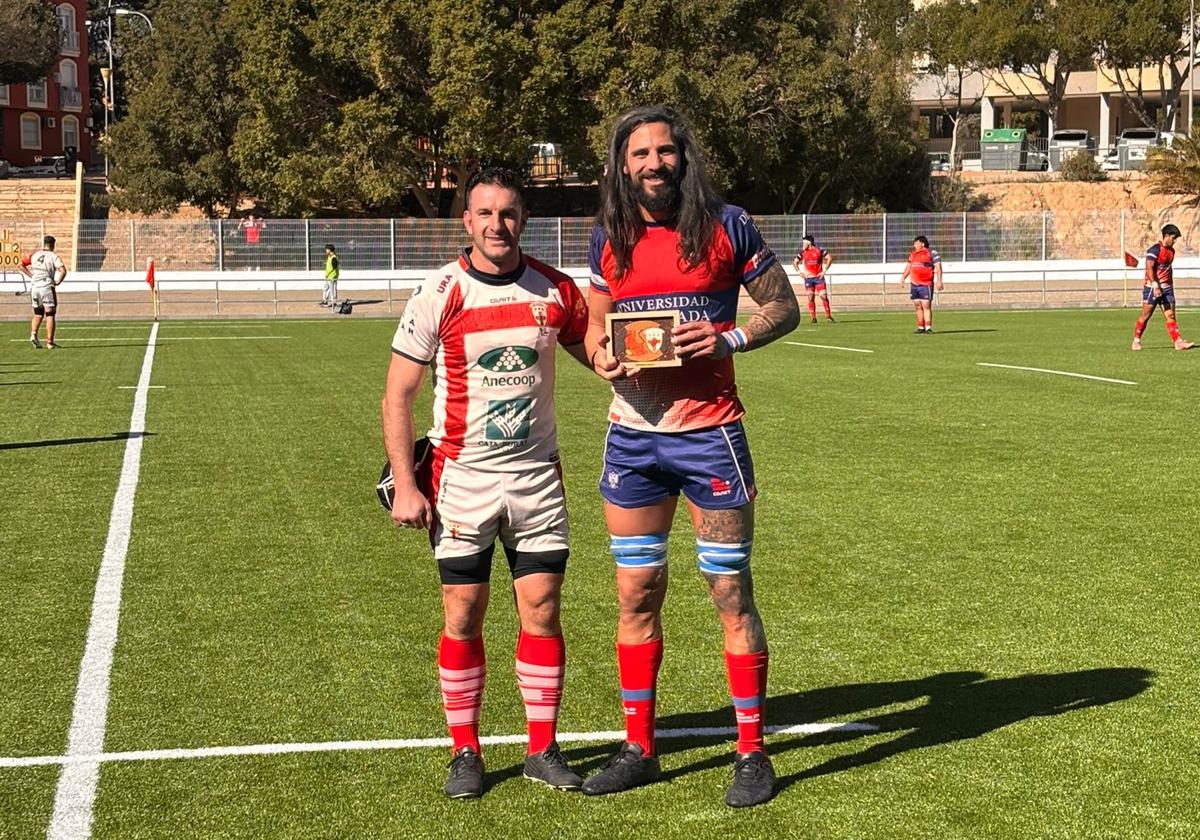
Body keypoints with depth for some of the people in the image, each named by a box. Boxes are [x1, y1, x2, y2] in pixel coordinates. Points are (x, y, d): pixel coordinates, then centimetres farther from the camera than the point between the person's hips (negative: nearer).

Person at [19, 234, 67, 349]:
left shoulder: (34, 254, 9)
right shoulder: (54, 256, -3)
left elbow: (21, 265, 12)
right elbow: (63, 271, -17)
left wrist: (31, 275, 12)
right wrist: (58, 282, -3)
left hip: (34, 287, 4)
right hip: (47, 287, -4)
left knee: (38, 314, 18)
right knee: (50, 315, 4)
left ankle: (33, 334, -5)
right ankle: (49, 342, 1)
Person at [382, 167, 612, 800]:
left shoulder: (554, 290, 0)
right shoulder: (438, 295, -7)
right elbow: (398, 397, -4)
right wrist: (405, 486, -10)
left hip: (537, 475, 2)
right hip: (461, 479, -2)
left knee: (542, 610, 3)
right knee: (463, 617, 2)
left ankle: (543, 750, 15)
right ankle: (465, 752, 15)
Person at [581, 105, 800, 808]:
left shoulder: (726, 226, -4)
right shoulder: (610, 241, 6)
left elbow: (784, 306, 2)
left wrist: (729, 338, -16)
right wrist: (601, 355, -6)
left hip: (709, 433, -4)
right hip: (632, 434, 4)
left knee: (731, 592, 1)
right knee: (637, 593, 9)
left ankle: (753, 753, 12)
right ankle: (639, 748, 21)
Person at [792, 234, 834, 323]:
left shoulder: (819, 250, -5)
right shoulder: (802, 252, 5)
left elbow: (830, 257, 0)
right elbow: (795, 262, 16)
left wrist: (824, 270, -3)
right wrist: (800, 272, 5)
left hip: (819, 277, -2)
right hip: (808, 278, 2)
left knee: (824, 296, -9)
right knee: (811, 298, -3)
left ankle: (828, 316, 0)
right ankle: (813, 318, 3)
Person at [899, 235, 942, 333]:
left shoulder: (931, 253, -3)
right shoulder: (913, 254, 17)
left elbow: (938, 267, -7)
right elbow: (909, 266, 27)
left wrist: (939, 281, -15)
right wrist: (903, 277, 15)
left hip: (926, 285, -7)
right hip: (914, 284, 7)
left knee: (926, 306, -10)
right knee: (917, 307, 7)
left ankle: (928, 328, -10)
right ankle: (921, 328, 12)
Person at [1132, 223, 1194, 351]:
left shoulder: (1171, 250, 14)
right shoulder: (1155, 249, -12)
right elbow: (1149, 268, -19)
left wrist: (1171, 286, 23)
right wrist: (1155, 286, -26)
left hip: (1166, 288, 7)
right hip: (1153, 287, -7)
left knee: (1171, 315, 0)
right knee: (1146, 315, 0)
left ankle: (1178, 342, -7)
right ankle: (1136, 340, 12)